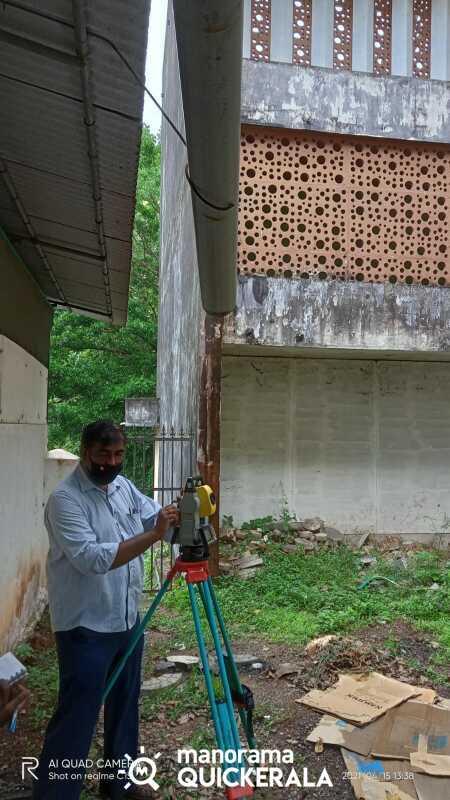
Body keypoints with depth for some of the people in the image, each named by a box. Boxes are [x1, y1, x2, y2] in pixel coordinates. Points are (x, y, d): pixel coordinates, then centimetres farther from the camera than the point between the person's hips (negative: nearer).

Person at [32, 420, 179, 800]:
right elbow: (92, 558, -29)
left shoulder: (124, 486, 4)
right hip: (86, 627, -8)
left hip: (127, 619, 8)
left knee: (125, 704, 20)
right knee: (77, 716, 0)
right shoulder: (65, 499, -20)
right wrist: (152, 536, -34)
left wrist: (185, 511, -14)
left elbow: (155, 515, 9)